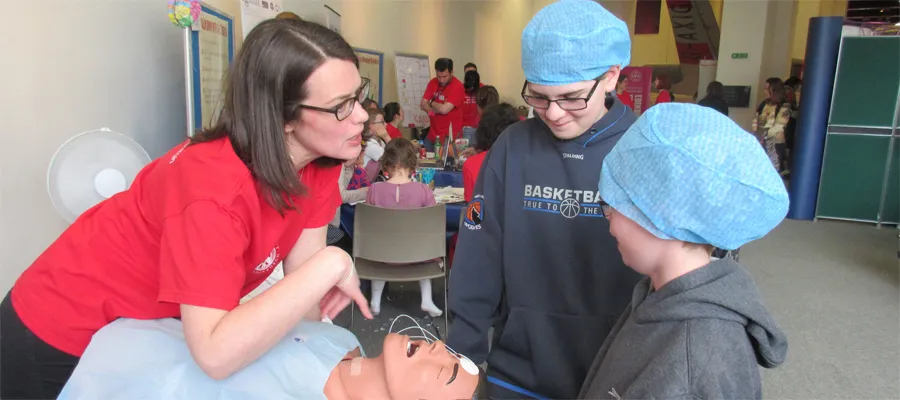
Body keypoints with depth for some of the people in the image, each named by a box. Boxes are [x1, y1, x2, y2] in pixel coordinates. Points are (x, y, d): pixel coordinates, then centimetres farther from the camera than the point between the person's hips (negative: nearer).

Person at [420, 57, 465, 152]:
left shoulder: (457, 86, -16)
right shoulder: (433, 82, 5)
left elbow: (444, 109, -22)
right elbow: (423, 104, 2)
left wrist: (431, 103, -3)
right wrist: (439, 108, -15)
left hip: (449, 136, -6)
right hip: (432, 134, 6)